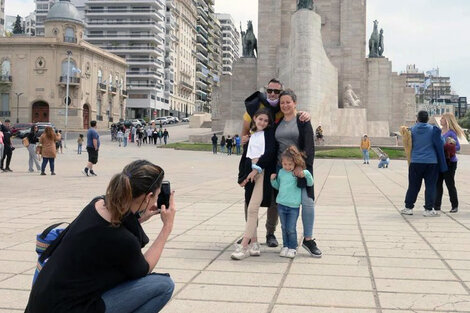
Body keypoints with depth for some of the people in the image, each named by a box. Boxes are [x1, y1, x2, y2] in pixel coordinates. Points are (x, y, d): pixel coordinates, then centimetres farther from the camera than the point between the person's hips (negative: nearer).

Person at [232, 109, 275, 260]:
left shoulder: (269, 133, 7)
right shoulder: (251, 136, 22)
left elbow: (270, 152, -7)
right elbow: (245, 156, 19)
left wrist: (257, 168, -14)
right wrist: (241, 177, 9)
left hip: (263, 173, -6)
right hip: (250, 174, 6)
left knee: (252, 209, -14)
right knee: (250, 210, 4)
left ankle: (244, 246, -17)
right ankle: (254, 244, 10)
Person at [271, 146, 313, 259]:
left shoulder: (299, 173, -7)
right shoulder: (281, 172, 6)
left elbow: (310, 183, -8)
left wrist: (306, 174, -24)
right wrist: (273, 180, 1)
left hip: (293, 206, -4)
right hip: (281, 205, 4)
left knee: (291, 229, -1)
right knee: (284, 228, 13)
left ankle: (292, 248, 13)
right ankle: (285, 246, 24)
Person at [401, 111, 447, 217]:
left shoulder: (412, 130, -1)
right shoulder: (433, 130, -5)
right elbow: (439, 146, -3)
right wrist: (442, 163, 4)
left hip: (415, 162, 2)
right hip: (431, 162, -2)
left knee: (413, 186, 9)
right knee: (430, 186, 4)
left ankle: (408, 207, 13)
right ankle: (429, 209, 4)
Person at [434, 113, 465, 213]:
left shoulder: (451, 133, -11)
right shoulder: (440, 132, 10)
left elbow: (458, 147, -14)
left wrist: (445, 148, -25)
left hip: (449, 162, -7)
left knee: (450, 184, 0)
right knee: (438, 183, 7)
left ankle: (455, 206, 12)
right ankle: (436, 206, 14)